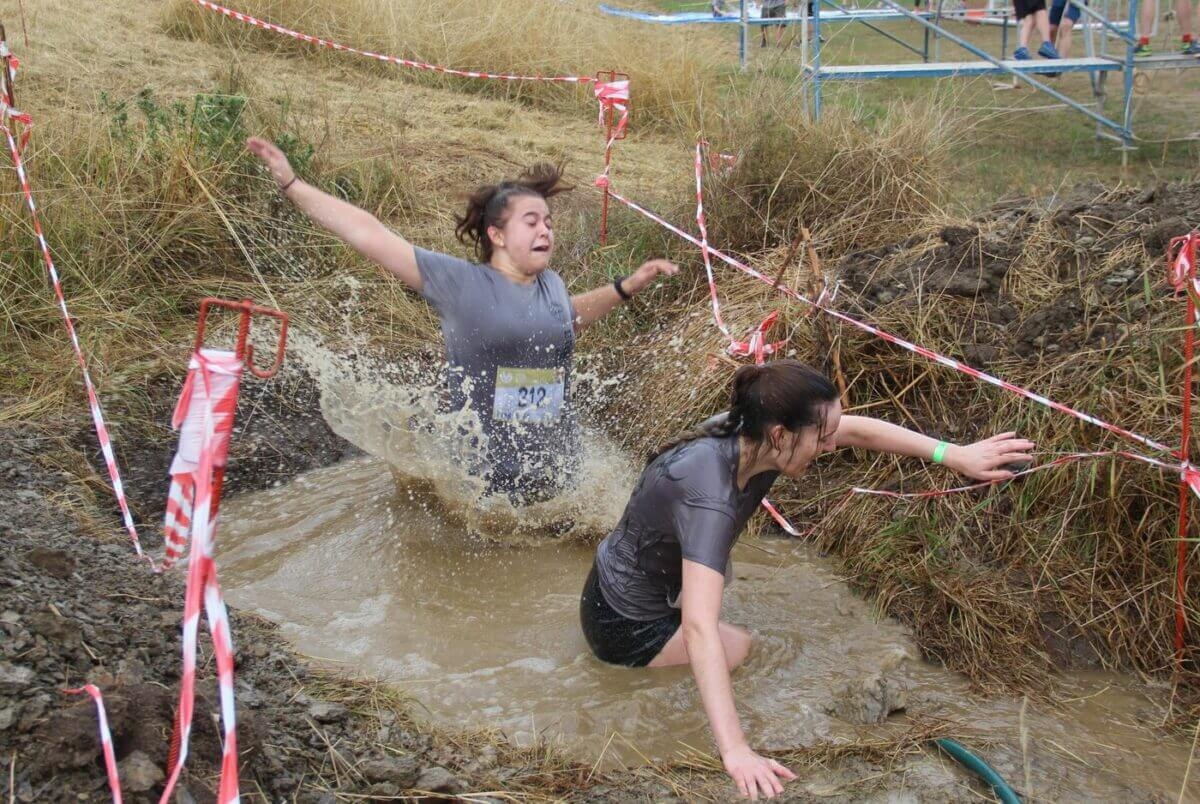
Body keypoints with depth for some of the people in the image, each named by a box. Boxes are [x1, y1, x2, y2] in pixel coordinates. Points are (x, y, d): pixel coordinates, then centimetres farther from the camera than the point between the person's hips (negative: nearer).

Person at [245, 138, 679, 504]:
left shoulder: (551, 285, 8)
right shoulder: (460, 282, -9)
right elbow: (370, 236, -11)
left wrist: (629, 286, 26)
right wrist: (291, 184, -11)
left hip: (558, 471, 5)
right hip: (482, 476, -5)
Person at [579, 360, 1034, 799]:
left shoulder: (747, 431, -15)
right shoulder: (711, 499, -39)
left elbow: (856, 429, -6)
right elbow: (699, 629, -47)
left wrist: (957, 455, -14)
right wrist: (735, 752, -53)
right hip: (625, 624, -8)